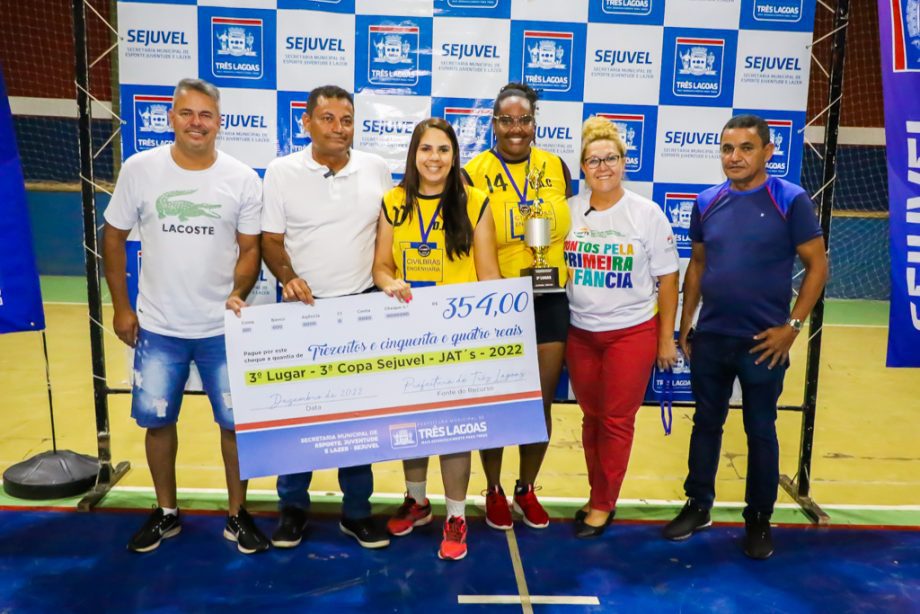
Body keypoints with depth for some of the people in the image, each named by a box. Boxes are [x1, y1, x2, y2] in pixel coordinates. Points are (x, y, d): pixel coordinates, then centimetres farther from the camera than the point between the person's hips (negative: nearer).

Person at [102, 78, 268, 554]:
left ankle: (237, 515, 23)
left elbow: (250, 249, 1)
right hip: (158, 327, 1)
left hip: (223, 328, -1)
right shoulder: (139, 169, -4)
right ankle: (166, 513, 32)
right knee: (157, 420, 11)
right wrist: (121, 308, 1)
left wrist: (237, 294, -17)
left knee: (236, 421, 4)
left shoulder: (243, 179, -4)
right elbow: (113, 238, 4)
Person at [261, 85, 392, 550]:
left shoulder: (377, 169, 3)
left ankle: (357, 510, 23)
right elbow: (271, 239, -2)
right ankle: (293, 506, 26)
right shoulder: (282, 172, -3)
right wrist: (288, 278, -20)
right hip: (302, 308, -1)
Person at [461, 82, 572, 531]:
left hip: (549, 300, 3)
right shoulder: (472, 173, -5)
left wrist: (561, 270, 4)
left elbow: (571, 230, 13)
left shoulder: (556, 167, 5)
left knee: (541, 402, 10)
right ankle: (494, 491, 30)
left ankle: (527, 489, 31)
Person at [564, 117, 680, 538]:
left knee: (617, 421, 4)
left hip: (632, 332, -3)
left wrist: (666, 338, -5)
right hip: (580, 332, 3)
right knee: (591, 417, 13)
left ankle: (603, 505, 18)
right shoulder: (569, 211, 1)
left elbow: (667, 278, -3)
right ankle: (599, 496, 28)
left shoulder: (647, 214, -7)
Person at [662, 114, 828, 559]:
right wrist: (685, 324, 8)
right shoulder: (707, 202, 4)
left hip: (762, 343, -4)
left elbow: (817, 265, -6)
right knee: (706, 423, 14)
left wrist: (792, 326, -12)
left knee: (760, 431, 9)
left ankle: (759, 520, 25)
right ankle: (698, 506, 29)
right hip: (709, 338, 4)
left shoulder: (790, 200, -8)